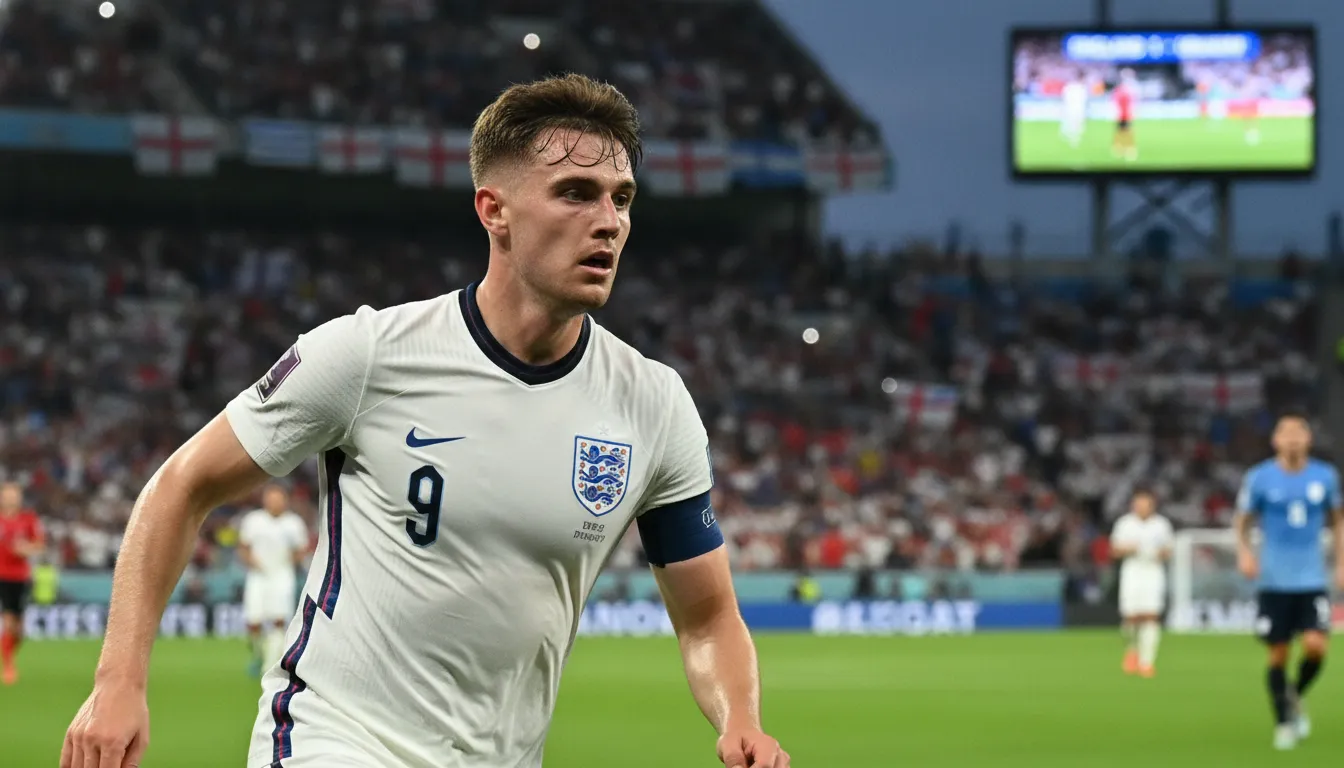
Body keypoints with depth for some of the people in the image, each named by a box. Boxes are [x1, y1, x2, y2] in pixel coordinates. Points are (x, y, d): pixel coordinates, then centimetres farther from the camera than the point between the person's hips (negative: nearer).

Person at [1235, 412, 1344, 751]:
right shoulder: (1259, 478, -3)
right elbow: (1243, 521, 6)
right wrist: (1244, 552, -13)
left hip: (1313, 580, 1)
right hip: (1274, 581, -1)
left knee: (1316, 646, -15)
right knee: (1279, 655, 0)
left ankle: (1296, 697, 15)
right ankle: (1283, 722, 18)